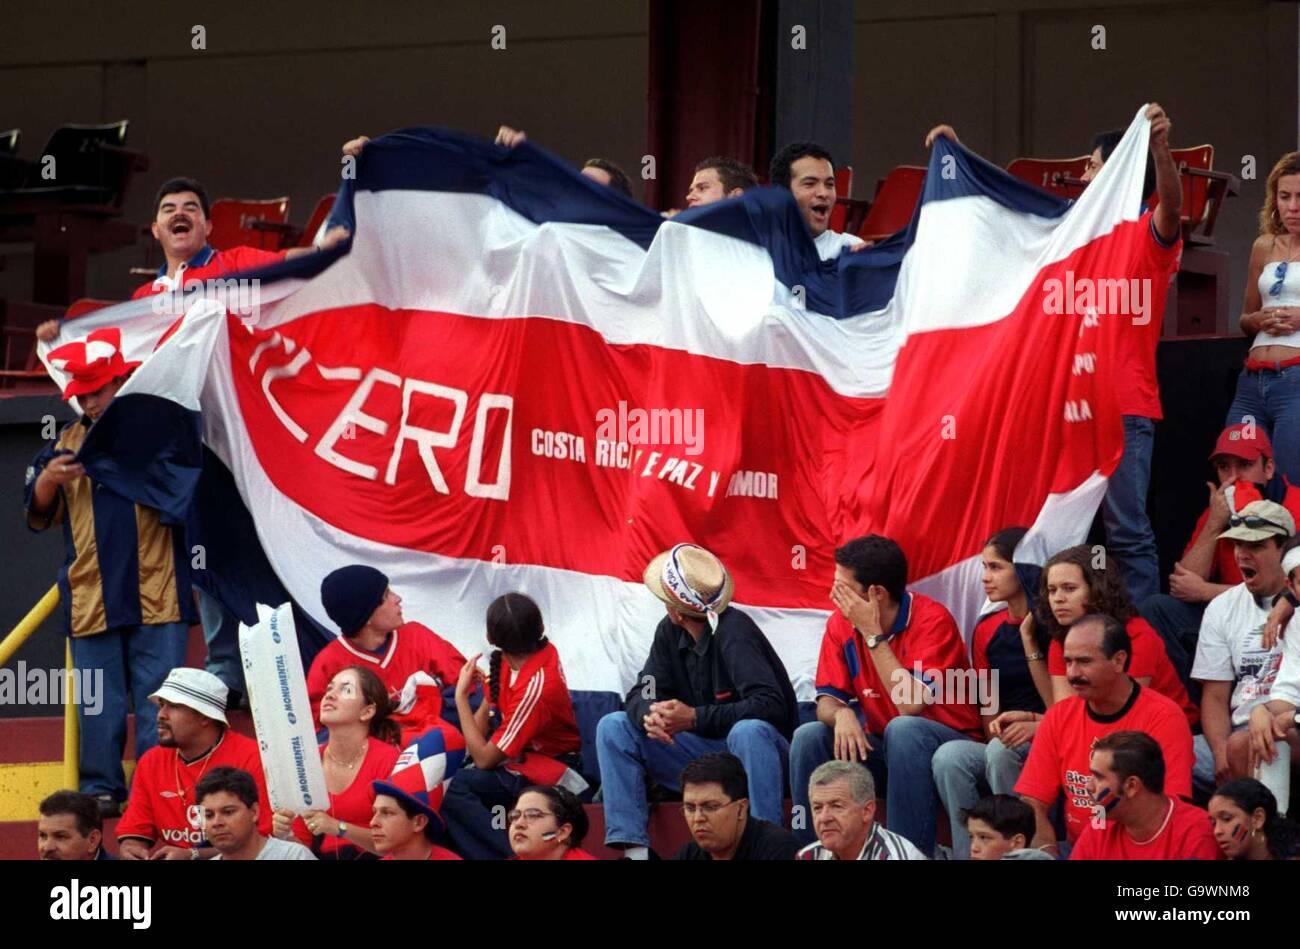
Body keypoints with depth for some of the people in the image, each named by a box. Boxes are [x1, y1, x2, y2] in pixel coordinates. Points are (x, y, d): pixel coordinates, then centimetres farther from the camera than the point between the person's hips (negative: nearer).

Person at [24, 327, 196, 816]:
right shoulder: (68, 441, 14)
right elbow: (36, 511, 12)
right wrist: (50, 477, -9)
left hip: (157, 594, -3)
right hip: (91, 599, 3)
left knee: (158, 698, -4)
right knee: (98, 701, 3)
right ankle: (102, 789, 7)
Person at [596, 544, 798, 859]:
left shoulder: (733, 631, -21)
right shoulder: (670, 632, 1)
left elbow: (770, 706, -30)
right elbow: (639, 695, 0)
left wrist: (695, 718, -35)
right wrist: (649, 716, -26)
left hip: (756, 750, -7)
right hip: (704, 752, 7)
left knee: (749, 731, -40)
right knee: (613, 727, -6)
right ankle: (633, 848, -17)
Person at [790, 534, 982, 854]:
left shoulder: (932, 620, -19)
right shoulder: (841, 623, -1)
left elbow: (911, 705, -28)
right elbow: (827, 700, -1)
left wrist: (872, 634, -25)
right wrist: (842, 715, -26)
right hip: (881, 745, 5)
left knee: (902, 729, -35)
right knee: (809, 737, -16)